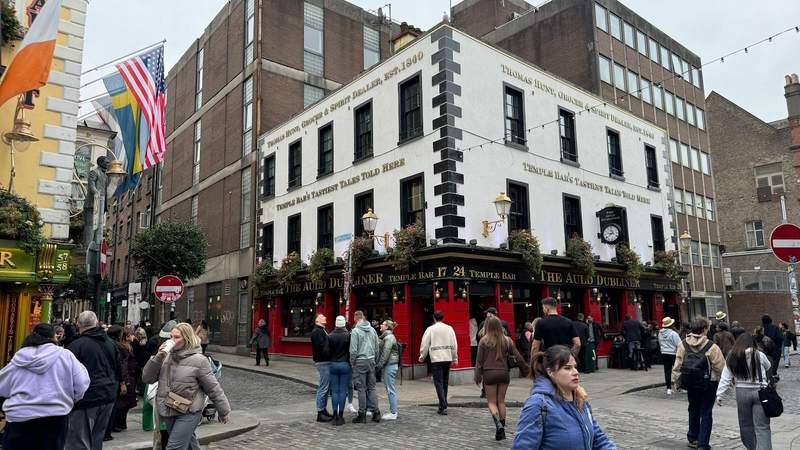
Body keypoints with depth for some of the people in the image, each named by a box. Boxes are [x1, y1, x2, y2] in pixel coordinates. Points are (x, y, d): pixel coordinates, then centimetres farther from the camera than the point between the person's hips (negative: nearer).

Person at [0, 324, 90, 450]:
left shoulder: (19, 357, 4)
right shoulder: (65, 355, -4)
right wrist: (69, 399, 11)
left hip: (19, 416, 2)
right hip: (55, 415, -2)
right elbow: (81, 383, -8)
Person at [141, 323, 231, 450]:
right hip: (168, 413, 5)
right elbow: (147, 378, 1)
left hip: (189, 413, -5)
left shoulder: (199, 360, -11)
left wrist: (224, 411, -2)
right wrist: (158, 358, -13)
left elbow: (213, 388, -7)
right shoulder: (166, 357, 4)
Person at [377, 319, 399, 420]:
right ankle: (392, 411, 18)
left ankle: (393, 413, -1)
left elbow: (386, 353, -18)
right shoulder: (387, 337, 18)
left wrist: (379, 365, -16)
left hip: (389, 366, -10)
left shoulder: (389, 337, -13)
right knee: (390, 389, 13)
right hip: (389, 365, 10)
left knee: (390, 390, -6)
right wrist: (379, 365, 17)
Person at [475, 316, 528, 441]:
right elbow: (518, 357, 4)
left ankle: (498, 423, -17)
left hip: (489, 374, -3)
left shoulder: (484, 341, -4)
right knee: (501, 401, 13)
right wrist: (525, 370, 16)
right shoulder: (507, 340, 3)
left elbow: (479, 361, -3)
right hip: (504, 373, 3)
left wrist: (477, 377, 5)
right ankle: (501, 430, 14)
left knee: (491, 401, 7)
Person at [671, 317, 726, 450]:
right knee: (706, 413, 7)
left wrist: (675, 380, 7)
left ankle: (693, 439, 33)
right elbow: (720, 366, -13)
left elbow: (677, 365, -3)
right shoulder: (711, 347, -17)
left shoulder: (683, 345, -6)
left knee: (694, 410, 21)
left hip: (690, 384, 4)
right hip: (708, 384, -4)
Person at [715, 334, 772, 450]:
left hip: (742, 392, 1)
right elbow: (768, 368, 16)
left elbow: (725, 378, -1)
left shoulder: (731, 357, -1)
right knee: (762, 426, 0)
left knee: (746, 424, 17)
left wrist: (719, 395, 3)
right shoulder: (760, 355, -5)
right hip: (760, 391, -1)